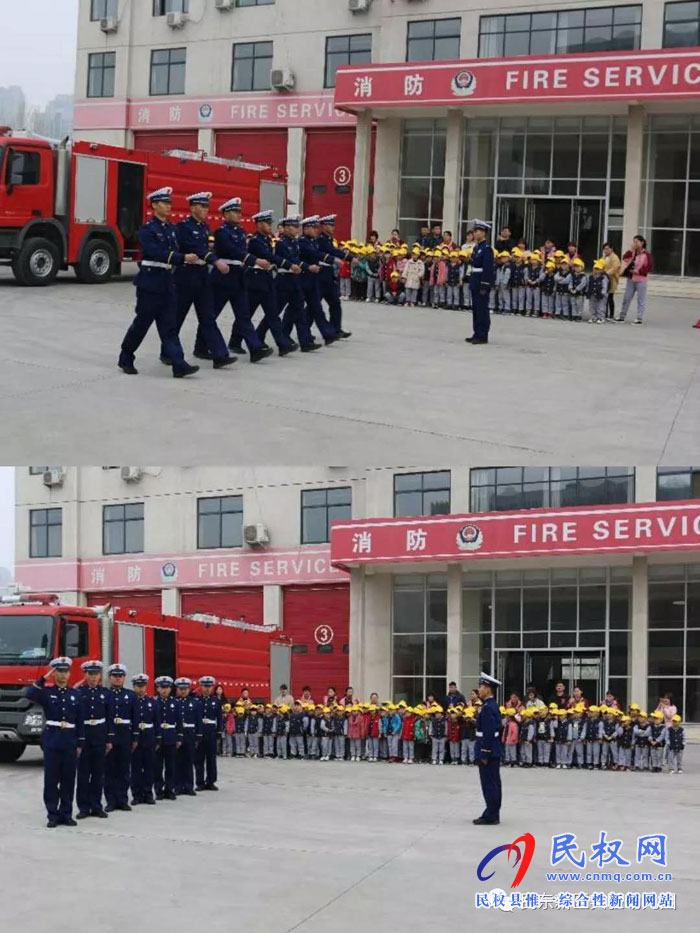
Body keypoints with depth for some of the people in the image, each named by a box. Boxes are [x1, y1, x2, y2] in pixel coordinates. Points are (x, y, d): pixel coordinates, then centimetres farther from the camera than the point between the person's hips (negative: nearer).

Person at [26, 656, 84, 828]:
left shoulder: (75, 695, 9)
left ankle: (66, 814, 12)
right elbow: (30, 695, -21)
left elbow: (80, 722, 10)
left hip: (70, 742, 2)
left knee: (69, 779, 4)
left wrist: (80, 744, 5)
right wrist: (43, 678, -18)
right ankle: (52, 815, 4)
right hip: (52, 741, -2)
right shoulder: (46, 692, 2)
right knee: (51, 779, -1)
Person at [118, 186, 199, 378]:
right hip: (149, 283, -6)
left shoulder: (171, 229, 13)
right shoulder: (147, 229, -10)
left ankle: (179, 365, -8)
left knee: (169, 326, 0)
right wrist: (183, 258, -27)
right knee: (142, 323, 2)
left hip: (167, 283, 6)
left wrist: (188, 258, -5)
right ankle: (126, 359, 19)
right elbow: (155, 253, -22)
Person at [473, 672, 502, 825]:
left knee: (490, 784, -5)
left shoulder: (488, 708, -18)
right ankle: (492, 814, 20)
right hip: (493, 751, 10)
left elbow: (488, 733, -22)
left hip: (488, 751, -10)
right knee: (492, 783, 13)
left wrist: (484, 754, -20)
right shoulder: (492, 705, 12)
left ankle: (491, 817, -1)